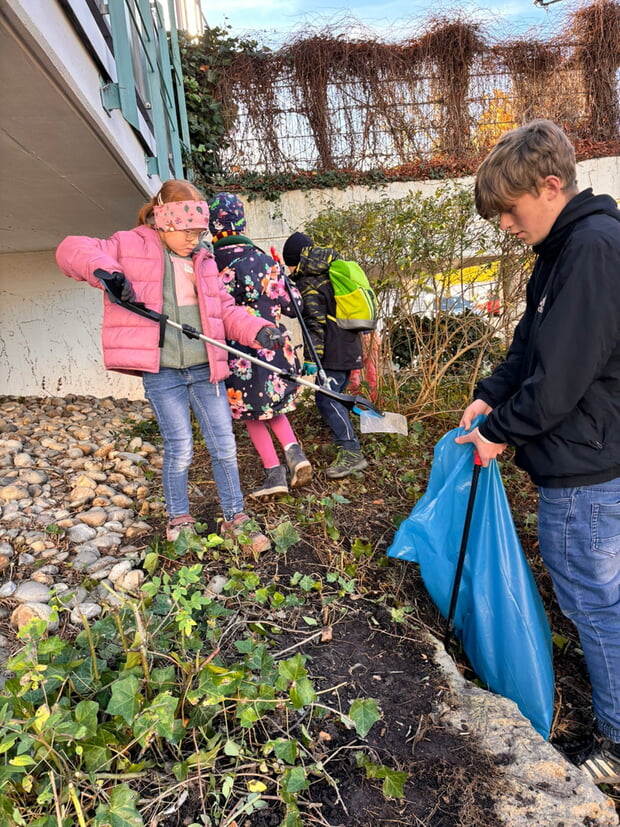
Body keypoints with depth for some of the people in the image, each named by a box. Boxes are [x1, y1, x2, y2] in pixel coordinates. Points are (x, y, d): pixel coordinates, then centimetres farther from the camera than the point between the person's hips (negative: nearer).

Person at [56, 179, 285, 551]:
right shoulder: (130, 247, 2)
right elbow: (71, 249, -3)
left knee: (225, 446, 5)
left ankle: (236, 518, 21)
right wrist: (103, 267, -24)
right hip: (161, 373, -4)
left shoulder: (204, 259, 14)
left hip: (205, 369, 4)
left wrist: (259, 330, -6)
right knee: (180, 449, 1)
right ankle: (179, 519, 25)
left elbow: (226, 311, 12)